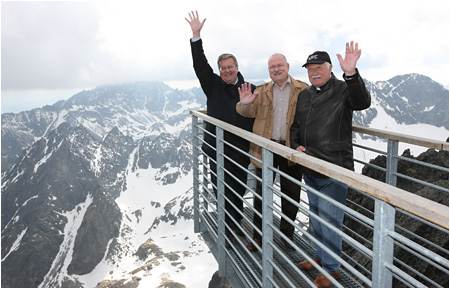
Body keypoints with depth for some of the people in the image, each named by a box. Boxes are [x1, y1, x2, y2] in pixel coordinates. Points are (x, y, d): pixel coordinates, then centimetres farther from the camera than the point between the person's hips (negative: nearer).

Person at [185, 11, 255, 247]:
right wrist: (196, 36, -12)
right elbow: (200, 65, -6)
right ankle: (232, 230, 23)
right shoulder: (213, 85, 4)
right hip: (217, 149, 1)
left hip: (241, 150, 0)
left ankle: (235, 229, 32)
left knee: (237, 192, 12)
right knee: (222, 192, 5)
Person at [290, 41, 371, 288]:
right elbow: (295, 126, 21)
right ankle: (321, 256, 40)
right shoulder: (304, 95, 12)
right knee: (316, 217, 20)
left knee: (329, 220, 1)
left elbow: (362, 102, -29)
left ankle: (331, 268, 20)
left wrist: (351, 74, -44)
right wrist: (296, 145, 3)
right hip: (309, 169, 7)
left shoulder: (343, 89, -7)